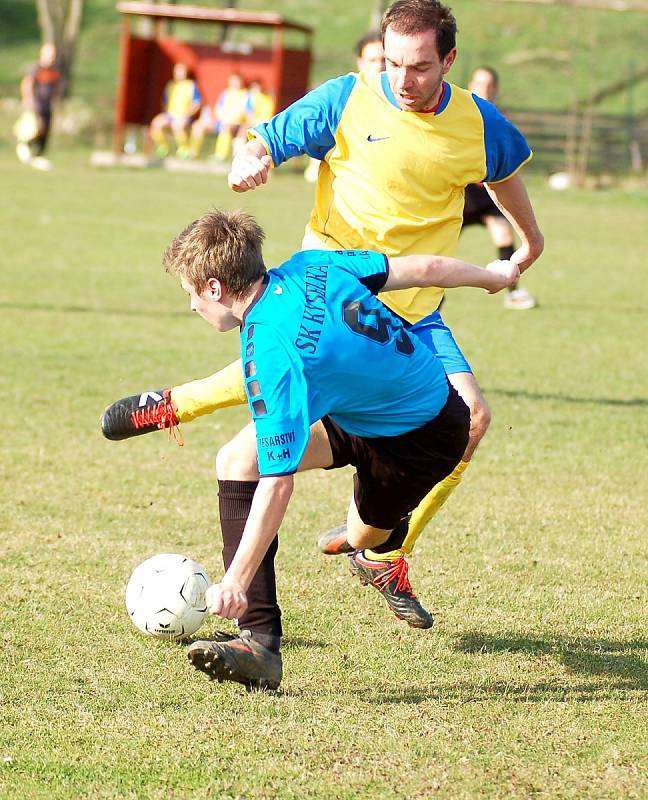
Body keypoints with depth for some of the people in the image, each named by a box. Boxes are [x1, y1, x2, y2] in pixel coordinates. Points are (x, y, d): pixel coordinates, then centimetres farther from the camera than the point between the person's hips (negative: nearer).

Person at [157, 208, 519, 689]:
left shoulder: (270, 353, -32)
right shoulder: (310, 267, -12)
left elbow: (277, 483, -32)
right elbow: (424, 268, -3)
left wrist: (234, 582, -29)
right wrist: (495, 276, 18)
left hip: (415, 445, -8)